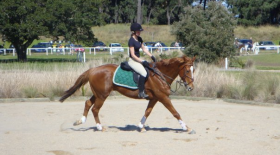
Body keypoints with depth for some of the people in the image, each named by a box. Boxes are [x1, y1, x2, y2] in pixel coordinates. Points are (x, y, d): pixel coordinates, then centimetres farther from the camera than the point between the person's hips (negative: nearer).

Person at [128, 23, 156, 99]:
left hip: (138, 59, 9)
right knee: (143, 73, -28)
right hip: (132, 60, -9)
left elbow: (144, 48, 20)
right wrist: (142, 62, -21)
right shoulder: (131, 40, -17)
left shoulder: (139, 39, 9)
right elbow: (133, 55, -19)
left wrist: (151, 56, 7)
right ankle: (141, 92, -24)